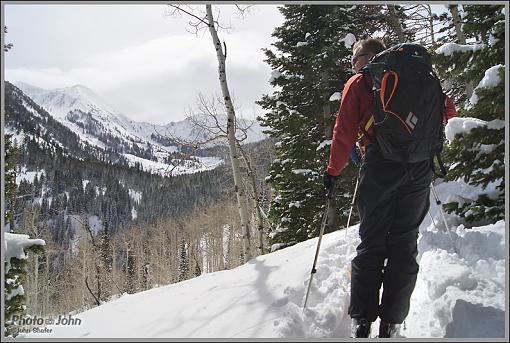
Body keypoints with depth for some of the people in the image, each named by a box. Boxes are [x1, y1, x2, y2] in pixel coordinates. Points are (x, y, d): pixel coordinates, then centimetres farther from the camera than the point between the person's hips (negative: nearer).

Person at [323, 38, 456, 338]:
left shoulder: (358, 82, 7)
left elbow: (345, 131, 0)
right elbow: (448, 109, 16)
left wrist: (333, 171, 8)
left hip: (381, 164, -3)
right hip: (421, 165, 3)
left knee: (372, 242, 4)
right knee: (405, 242, 6)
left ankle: (362, 321, 2)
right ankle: (391, 324, 6)